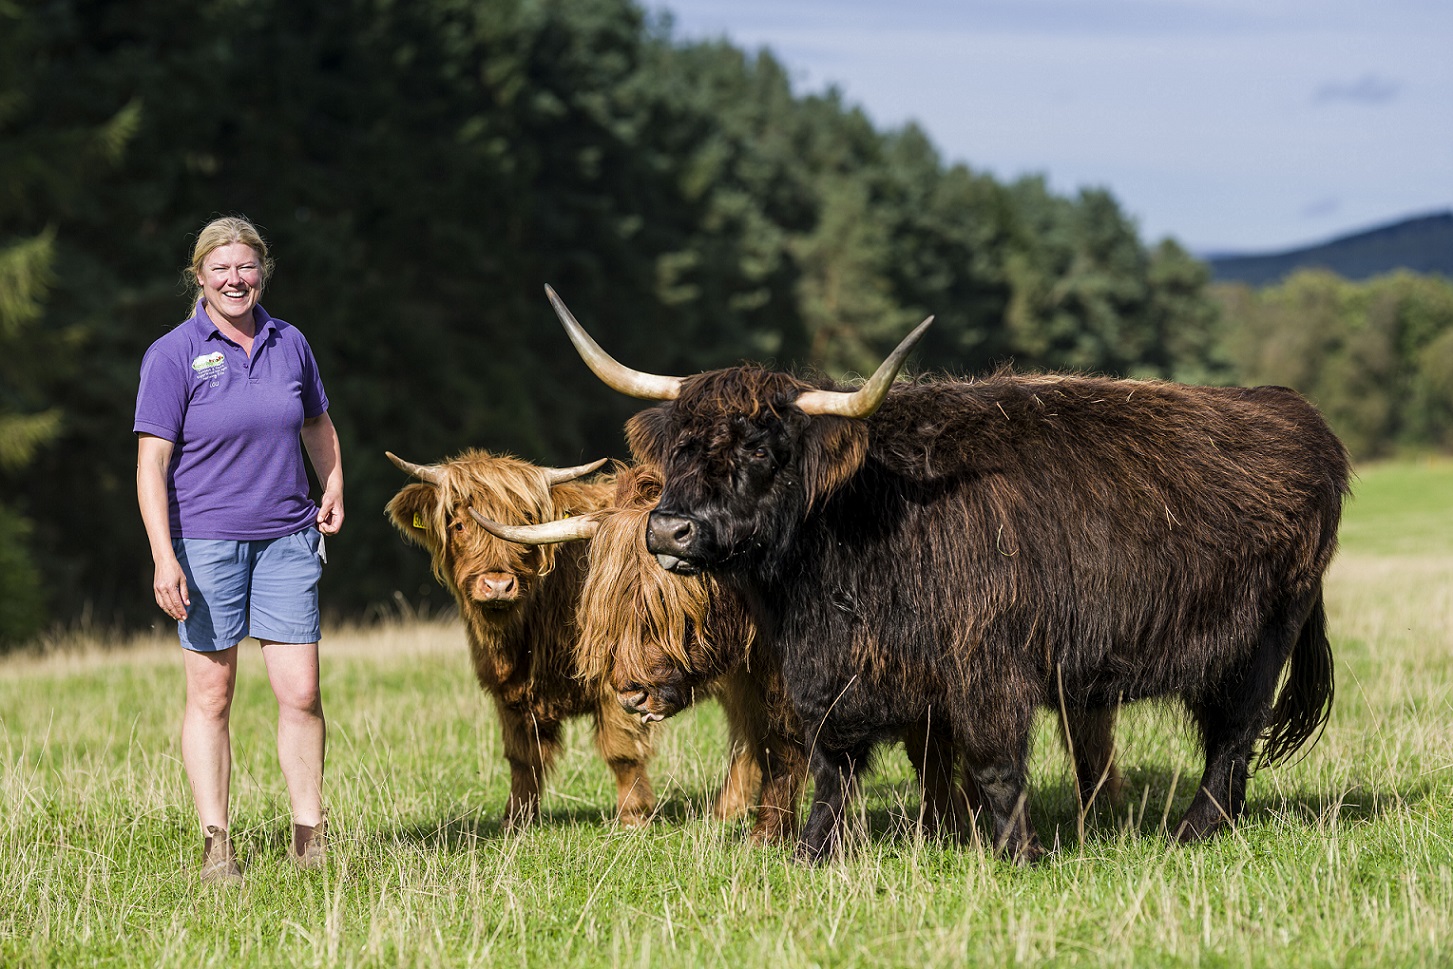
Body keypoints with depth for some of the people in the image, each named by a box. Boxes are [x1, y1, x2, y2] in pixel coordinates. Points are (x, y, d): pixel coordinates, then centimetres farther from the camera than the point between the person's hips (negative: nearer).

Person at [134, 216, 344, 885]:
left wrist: (333, 491, 10)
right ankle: (216, 848, 6)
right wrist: (164, 558, -18)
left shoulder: (289, 345, 8)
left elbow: (318, 427, 26)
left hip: (286, 540, 3)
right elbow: (152, 462, -10)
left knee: (301, 693, -2)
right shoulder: (173, 355, -5)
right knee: (211, 695, 1)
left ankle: (310, 840, 8)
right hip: (205, 541, -3)